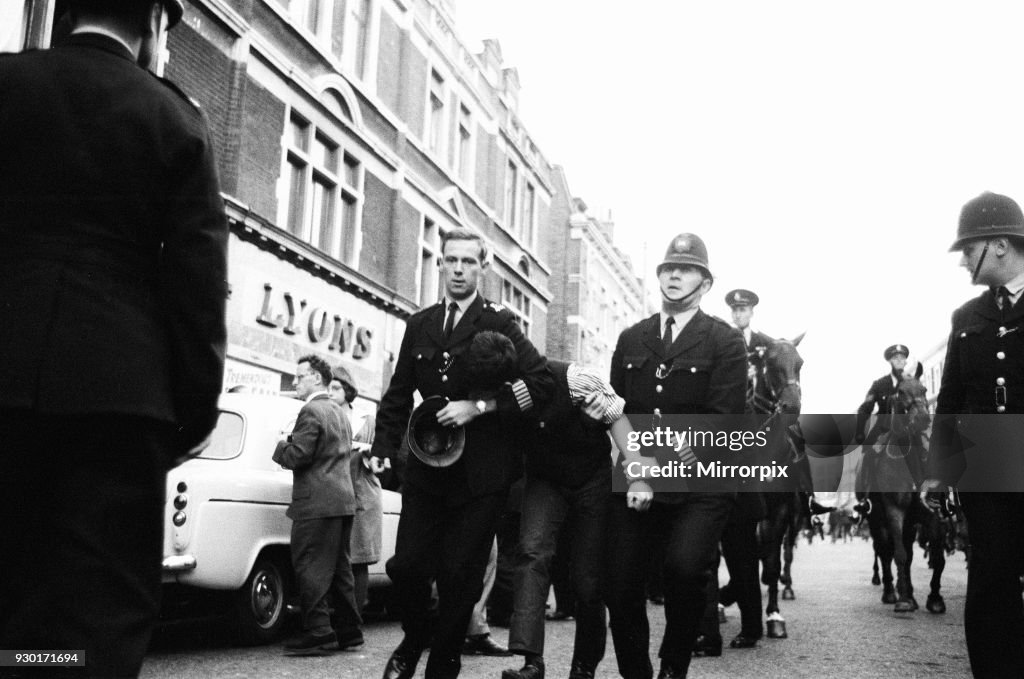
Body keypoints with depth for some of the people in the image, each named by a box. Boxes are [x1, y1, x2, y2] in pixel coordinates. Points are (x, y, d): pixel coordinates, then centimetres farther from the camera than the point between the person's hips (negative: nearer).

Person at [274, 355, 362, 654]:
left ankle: (319, 632, -6)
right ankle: (348, 630, 16)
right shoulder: (340, 413, 19)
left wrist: (281, 445, 2)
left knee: (311, 570, -5)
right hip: (344, 499, 9)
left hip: (317, 504, -9)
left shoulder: (312, 411, -11)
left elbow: (296, 457, -18)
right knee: (339, 568, 12)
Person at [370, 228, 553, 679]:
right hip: (427, 467, 3)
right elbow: (399, 394, 16)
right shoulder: (419, 325, 11)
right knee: (407, 565, -1)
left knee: (460, 575, -1)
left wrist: (479, 407, -16)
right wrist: (384, 448, 5)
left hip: (480, 471, -3)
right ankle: (413, 641, 29)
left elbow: (542, 382, -10)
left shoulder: (499, 323, -2)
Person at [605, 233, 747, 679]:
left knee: (685, 567, -26)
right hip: (634, 486, 4)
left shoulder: (725, 342, 1)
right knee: (620, 588, 0)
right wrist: (634, 473, -8)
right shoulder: (631, 340, 14)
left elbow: (721, 420, -9)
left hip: (699, 487, -4)